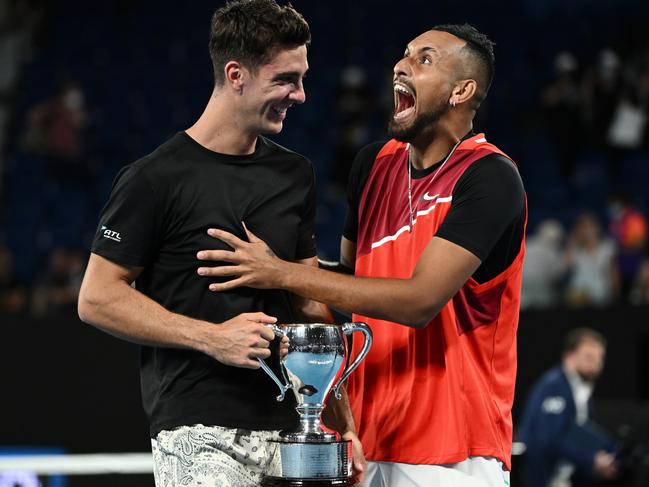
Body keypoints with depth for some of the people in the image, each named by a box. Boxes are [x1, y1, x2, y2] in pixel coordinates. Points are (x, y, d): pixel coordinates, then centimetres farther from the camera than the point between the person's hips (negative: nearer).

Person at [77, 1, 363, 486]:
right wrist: (211, 337, -14)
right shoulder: (155, 178, -6)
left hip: (290, 426, 6)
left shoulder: (295, 174, 13)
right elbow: (97, 299, -6)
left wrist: (343, 421, 9)